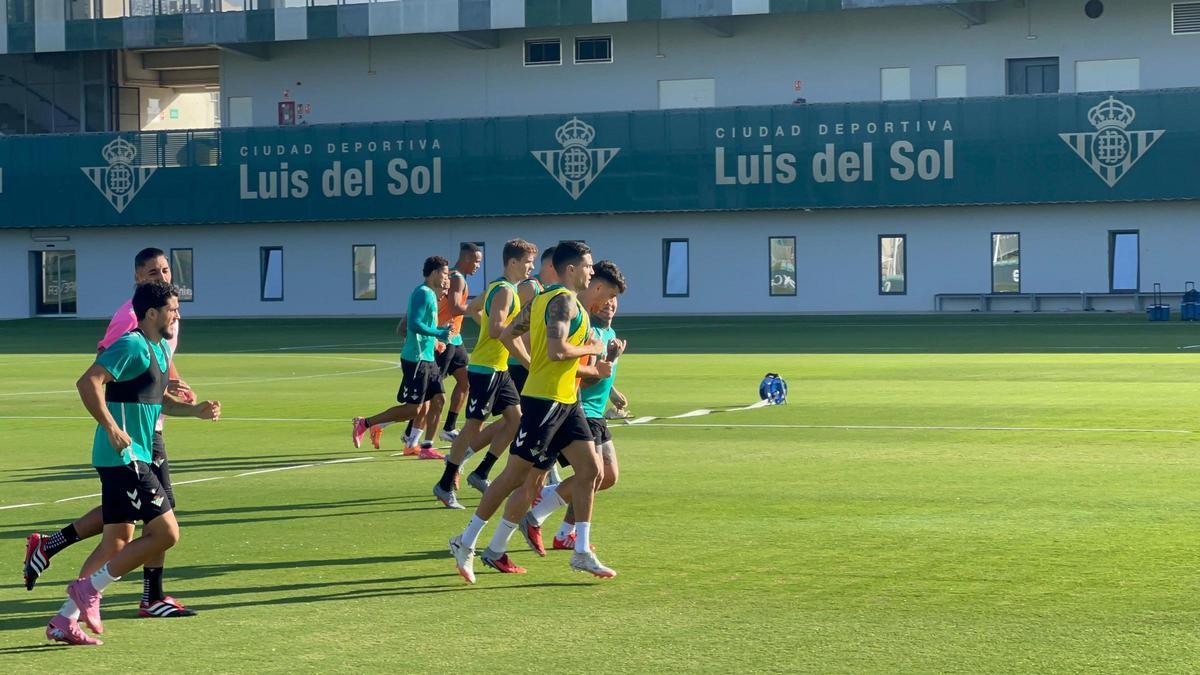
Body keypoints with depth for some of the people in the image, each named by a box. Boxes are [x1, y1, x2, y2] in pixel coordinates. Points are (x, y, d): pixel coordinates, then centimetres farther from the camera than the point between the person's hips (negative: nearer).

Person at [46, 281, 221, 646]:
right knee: (166, 533, -10)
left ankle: (64, 622, 14)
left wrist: (195, 409, 12)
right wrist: (112, 429, -24)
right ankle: (89, 588, -4)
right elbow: (88, 382, -23)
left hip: (133, 458, 10)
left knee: (118, 542, 12)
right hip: (124, 457, -10)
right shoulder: (133, 346, -14)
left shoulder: (159, 349, 16)